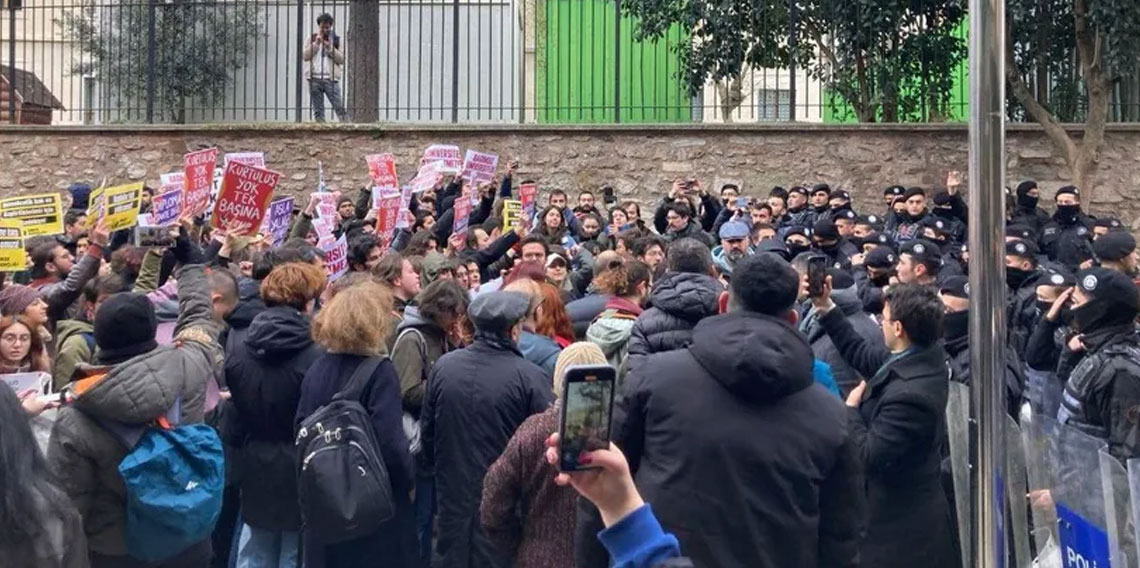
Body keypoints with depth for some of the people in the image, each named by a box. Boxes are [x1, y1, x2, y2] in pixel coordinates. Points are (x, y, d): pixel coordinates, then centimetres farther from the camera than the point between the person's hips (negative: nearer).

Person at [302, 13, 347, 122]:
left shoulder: (336, 39, 10)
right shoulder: (312, 38, 13)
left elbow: (341, 59, 2)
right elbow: (305, 56, 2)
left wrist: (330, 48, -10)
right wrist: (316, 43, -6)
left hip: (331, 78, -2)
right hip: (314, 78, 2)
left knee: (339, 107, -11)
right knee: (318, 110, 2)